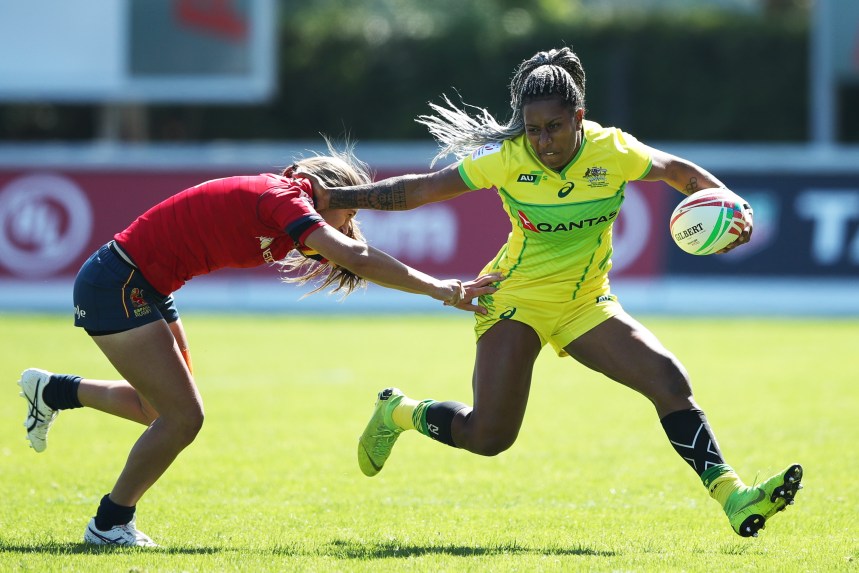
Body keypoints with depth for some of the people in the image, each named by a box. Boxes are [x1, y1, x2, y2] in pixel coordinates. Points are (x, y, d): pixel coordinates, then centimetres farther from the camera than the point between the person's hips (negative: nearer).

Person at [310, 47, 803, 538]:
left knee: (670, 381, -16)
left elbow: (679, 172, 5)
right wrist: (336, 198, -13)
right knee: (488, 436, -9)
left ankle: (733, 498, -14)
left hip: (587, 304, 3)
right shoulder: (508, 159, -18)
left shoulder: (613, 151, -13)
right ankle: (397, 412, 20)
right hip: (517, 299, -3)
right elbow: (422, 189, -11)